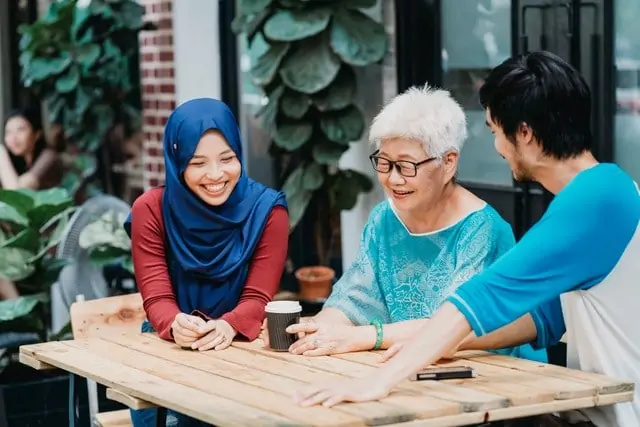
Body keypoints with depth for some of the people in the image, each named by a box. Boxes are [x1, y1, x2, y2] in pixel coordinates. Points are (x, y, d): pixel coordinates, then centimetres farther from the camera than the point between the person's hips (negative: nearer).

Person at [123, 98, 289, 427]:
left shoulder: (267, 209, -7)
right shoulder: (150, 210, -6)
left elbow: (257, 298, -12)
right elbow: (156, 298, -11)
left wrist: (228, 327, -36)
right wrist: (176, 325, -36)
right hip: (169, 348, 0)